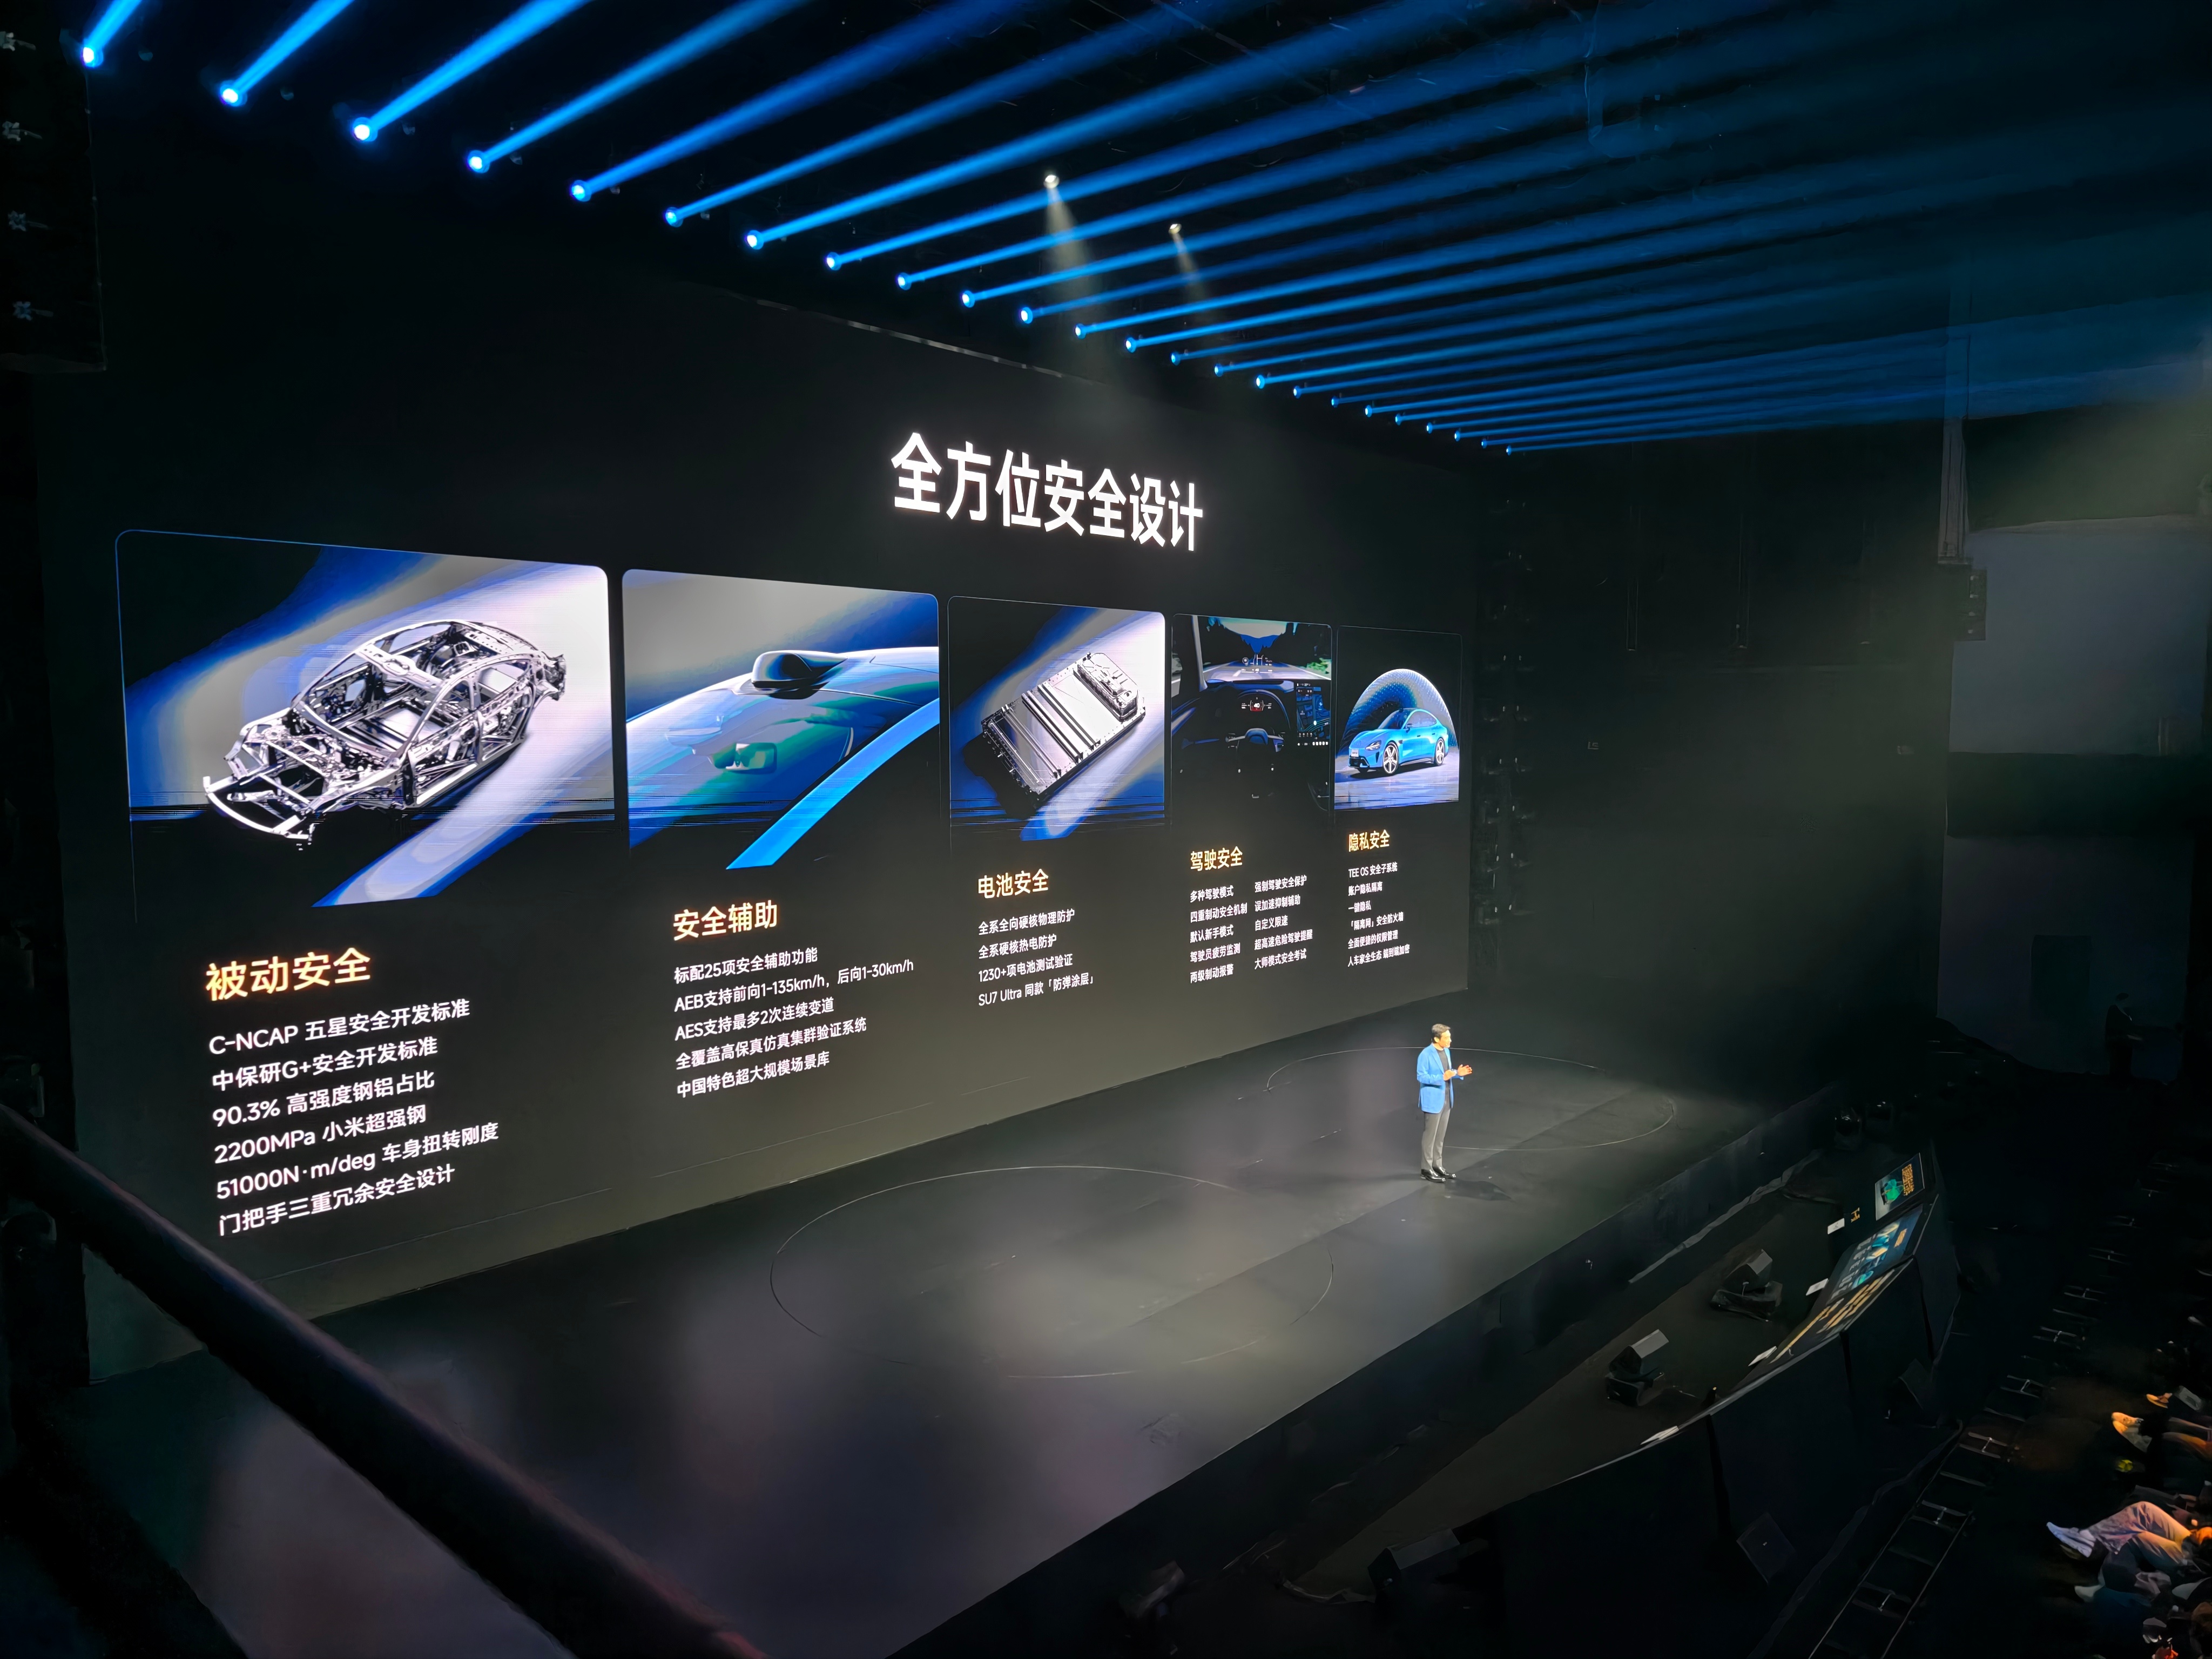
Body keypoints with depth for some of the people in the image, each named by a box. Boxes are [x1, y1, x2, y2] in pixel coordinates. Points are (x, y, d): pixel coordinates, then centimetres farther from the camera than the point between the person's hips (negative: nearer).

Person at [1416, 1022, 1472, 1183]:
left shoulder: (1446, 1051, 7)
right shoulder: (1426, 1054, -19)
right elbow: (1421, 1076, -20)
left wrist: (1457, 1073, -3)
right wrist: (1442, 1077, -29)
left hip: (1446, 1100, 8)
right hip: (1433, 1101, -8)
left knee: (1440, 1136, 16)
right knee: (1430, 1136, 1)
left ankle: (1438, 1166, 26)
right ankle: (1427, 1169, 9)